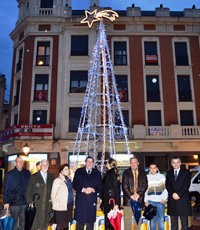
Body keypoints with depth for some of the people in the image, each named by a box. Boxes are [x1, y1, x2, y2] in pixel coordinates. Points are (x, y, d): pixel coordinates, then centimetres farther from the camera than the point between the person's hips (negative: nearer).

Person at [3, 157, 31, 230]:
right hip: (14, 202, -2)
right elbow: (5, 189, -2)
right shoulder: (9, 174, -2)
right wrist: (6, 202, -7)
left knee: (23, 222, 11)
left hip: (25, 202, 2)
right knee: (14, 222, 6)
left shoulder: (27, 173, 5)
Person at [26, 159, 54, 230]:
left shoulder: (51, 177, 10)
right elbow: (29, 192, -1)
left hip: (47, 205, 3)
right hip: (36, 206, -2)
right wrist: (30, 203, -8)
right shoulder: (34, 177, 1)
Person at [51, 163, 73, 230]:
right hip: (60, 207, -6)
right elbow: (53, 194, -6)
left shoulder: (68, 180, 11)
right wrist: (55, 205, 3)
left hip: (69, 206, 6)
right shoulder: (58, 180, -10)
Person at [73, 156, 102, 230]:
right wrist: (83, 189, -12)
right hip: (80, 200, -1)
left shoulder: (97, 173, 11)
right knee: (80, 221, 0)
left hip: (92, 200, 1)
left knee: (90, 221, 3)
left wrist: (93, 190, -12)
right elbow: (74, 185, 2)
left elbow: (100, 187, 7)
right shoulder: (79, 171, 9)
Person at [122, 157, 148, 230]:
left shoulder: (142, 172, 9)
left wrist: (138, 195, -7)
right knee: (127, 220, 1)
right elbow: (124, 186, 0)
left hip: (139, 199, 1)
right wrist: (131, 196, -10)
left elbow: (145, 185, 4)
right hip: (128, 199, -1)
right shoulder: (126, 172, 5)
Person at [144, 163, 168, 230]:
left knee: (161, 219, -1)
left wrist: (164, 198, -4)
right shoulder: (147, 177, 9)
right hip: (151, 201, 0)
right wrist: (146, 201, 1)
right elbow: (145, 190, 10)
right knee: (152, 219, 3)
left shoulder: (162, 176, 8)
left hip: (160, 201, 0)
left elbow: (165, 188, 8)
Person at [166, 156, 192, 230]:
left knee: (184, 221, 3)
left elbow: (186, 185, -6)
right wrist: (173, 194, -11)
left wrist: (178, 194, -14)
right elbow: (167, 186, 6)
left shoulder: (186, 172, 4)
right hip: (172, 200, 3)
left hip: (183, 200, -3)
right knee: (173, 223, 7)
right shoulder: (169, 173, 13)